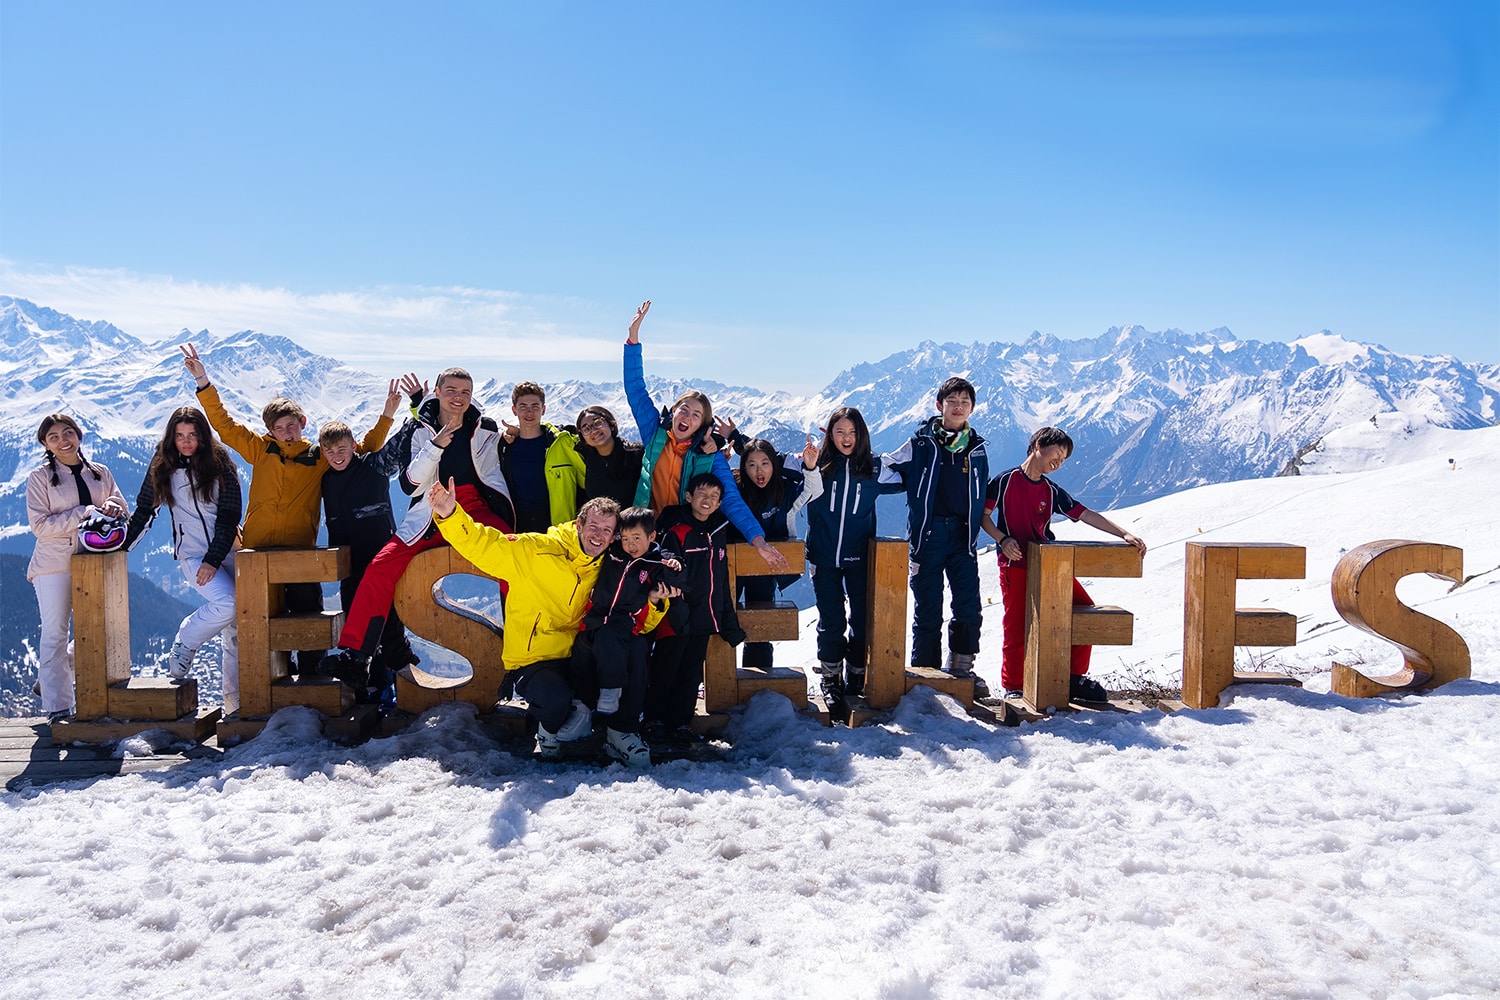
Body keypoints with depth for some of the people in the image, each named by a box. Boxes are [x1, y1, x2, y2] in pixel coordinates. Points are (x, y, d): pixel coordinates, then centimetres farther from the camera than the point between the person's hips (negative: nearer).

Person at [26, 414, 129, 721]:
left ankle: (50, 676, 32)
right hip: (55, 564, -4)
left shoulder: (100, 473, 10)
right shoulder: (40, 477, -2)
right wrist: (85, 512, -18)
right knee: (55, 633, -3)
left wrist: (112, 507, -14)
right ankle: (57, 708, 1)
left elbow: (122, 511, 9)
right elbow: (40, 526, -11)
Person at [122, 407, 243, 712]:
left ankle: (235, 702, 6)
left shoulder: (220, 465, 0)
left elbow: (229, 516, -4)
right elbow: (144, 510, 13)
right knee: (227, 604, -26)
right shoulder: (162, 468, 3)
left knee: (235, 630, -2)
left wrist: (214, 559, -12)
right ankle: (184, 644, 1)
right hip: (191, 554, -1)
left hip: (226, 552, 1)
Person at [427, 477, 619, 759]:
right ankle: (548, 736, 4)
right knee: (557, 698, -31)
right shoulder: (537, 551, -10)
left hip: (573, 659, 5)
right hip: (532, 660, -5)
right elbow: (483, 547, -16)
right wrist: (450, 515, -33)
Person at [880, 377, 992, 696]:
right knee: (928, 610, 2)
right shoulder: (921, 443, 0)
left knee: (969, 607, -1)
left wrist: (973, 532, 14)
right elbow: (883, 469, 5)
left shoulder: (976, 448, 10)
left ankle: (962, 668, 13)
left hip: (963, 537, 3)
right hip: (928, 535, -3)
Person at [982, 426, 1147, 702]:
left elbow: (1087, 515, 5)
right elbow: (983, 516, 1)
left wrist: (1125, 534, -4)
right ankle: (1013, 687, 13)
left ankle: (1074, 678, 9)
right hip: (1015, 565, -5)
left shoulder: (1052, 492, 11)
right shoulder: (1006, 481, -2)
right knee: (1017, 628, -6)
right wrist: (1002, 539, -14)